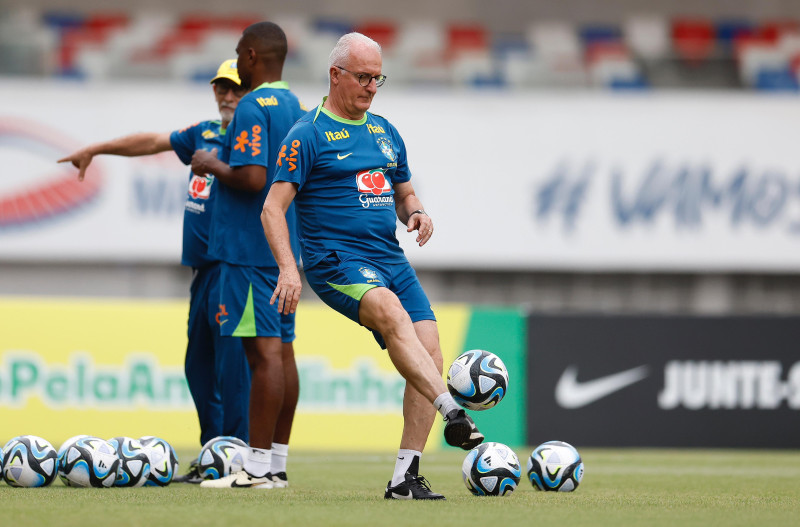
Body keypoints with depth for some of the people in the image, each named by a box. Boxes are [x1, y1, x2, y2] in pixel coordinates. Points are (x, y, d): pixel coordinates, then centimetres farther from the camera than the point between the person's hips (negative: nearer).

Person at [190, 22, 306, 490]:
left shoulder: (254, 108, -13)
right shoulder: (299, 109, 15)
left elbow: (252, 178, -24)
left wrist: (213, 166, -6)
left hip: (250, 248, -9)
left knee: (264, 351, -11)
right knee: (280, 351, 9)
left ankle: (258, 467, -12)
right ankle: (277, 463, 12)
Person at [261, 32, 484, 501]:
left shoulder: (385, 132, 19)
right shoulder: (308, 135, -1)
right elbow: (273, 207, -6)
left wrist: (415, 212, 3)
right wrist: (288, 268, -20)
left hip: (389, 257, 7)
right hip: (336, 259, -7)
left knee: (430, 352, -8)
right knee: (392, 313, -35)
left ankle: (405, 478, -3)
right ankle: (453, 414, -49)